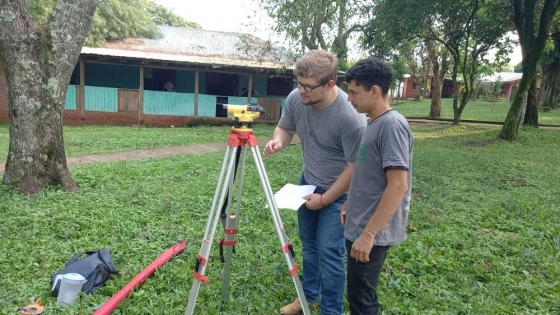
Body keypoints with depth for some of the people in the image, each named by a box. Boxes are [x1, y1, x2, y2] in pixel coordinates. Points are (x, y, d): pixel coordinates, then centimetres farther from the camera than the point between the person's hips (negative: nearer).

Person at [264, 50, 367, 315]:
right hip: (308, 182, 6)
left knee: (329, 251, -5)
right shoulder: (295, 99, -15)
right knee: (308, 243, 17)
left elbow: (355, 167, -24)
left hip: (340, 190, -6)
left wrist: (324, 199, -17)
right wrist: (278, 142, -20)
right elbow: (285, 128, 4)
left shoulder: (351, 116, -31)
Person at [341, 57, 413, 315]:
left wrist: (369, 233, -25)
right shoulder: (374, 122, 9)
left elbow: (398, 185, -26)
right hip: (360, 226, 9)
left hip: (373, 232, -9)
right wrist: (350, 204, 20)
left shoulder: (392, 125, -20)